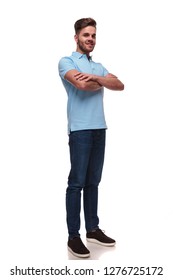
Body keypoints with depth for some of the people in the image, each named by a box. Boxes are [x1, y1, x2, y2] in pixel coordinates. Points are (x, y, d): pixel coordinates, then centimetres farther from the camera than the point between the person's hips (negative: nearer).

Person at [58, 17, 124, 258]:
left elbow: (120, 85, 5)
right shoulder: (66, 61, 2)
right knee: (77, 183, -4)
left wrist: (95, 77, -10)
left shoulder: (98, 67, 21)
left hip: (100, 129, 6)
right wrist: (103, 82, 2)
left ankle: (92, 229, 21)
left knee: (93, 182, 12)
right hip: (80, 129, -6)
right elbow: (82, 85, -17)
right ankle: (73, 236, 2)